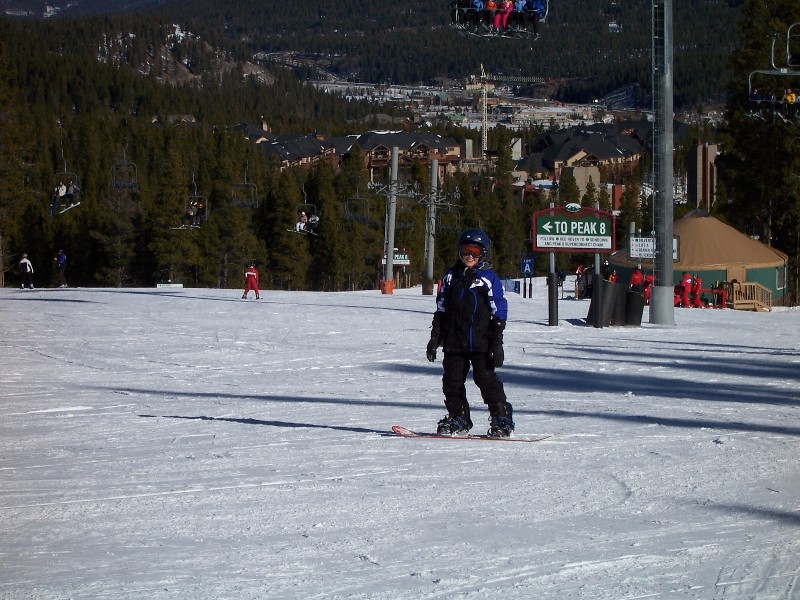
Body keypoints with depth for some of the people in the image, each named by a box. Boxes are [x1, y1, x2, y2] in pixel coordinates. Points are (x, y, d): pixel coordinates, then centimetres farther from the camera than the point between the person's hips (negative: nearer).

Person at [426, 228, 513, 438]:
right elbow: (441, 310, 17)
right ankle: (457, 418, 16)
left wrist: (497, 344, -6)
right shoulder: (451, 276, 13)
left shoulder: (489, 279, 0)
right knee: (452, 381, 4)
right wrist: (435, 338, 11)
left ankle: (502, 419, 0)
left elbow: (499, 314, -1)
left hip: (480, 342, -5)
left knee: (486, 379, -8)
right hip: (454, 342, 5)